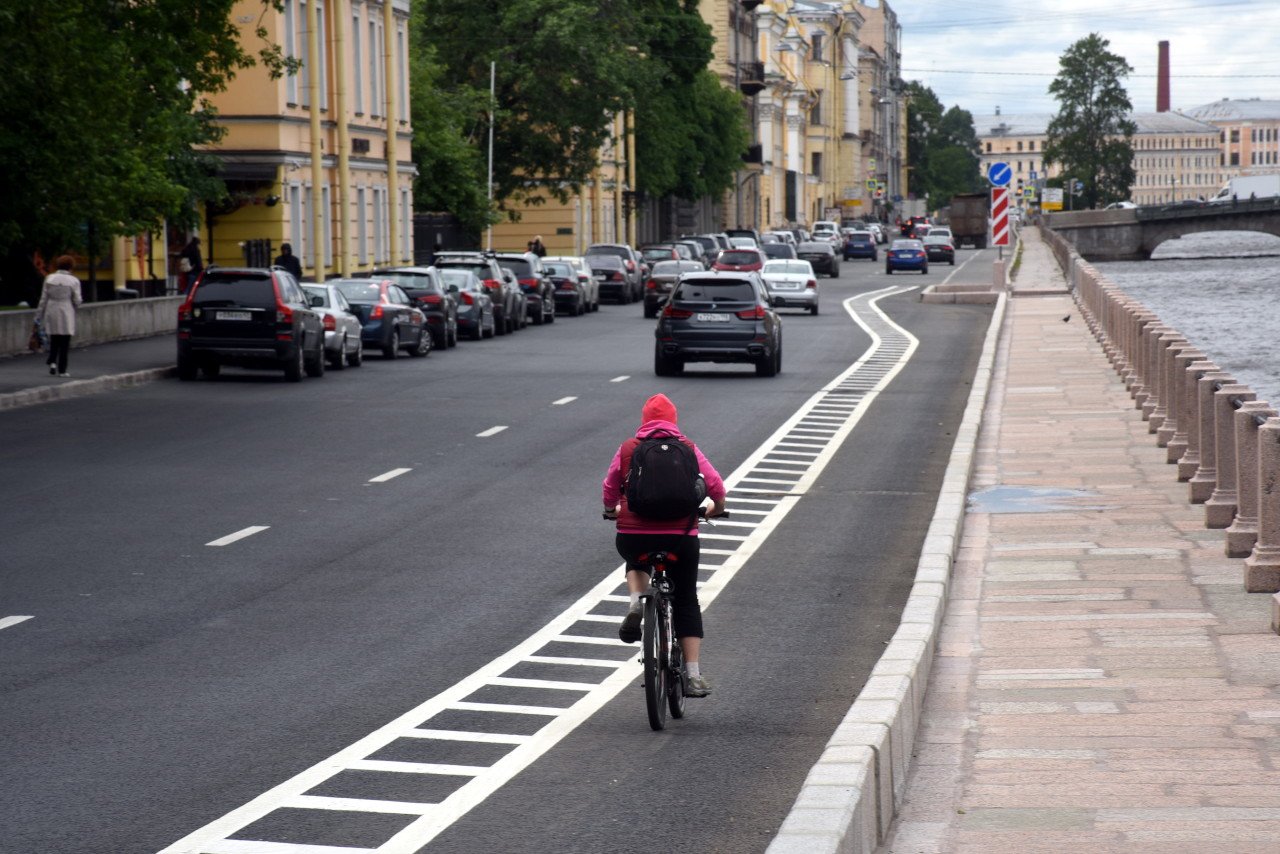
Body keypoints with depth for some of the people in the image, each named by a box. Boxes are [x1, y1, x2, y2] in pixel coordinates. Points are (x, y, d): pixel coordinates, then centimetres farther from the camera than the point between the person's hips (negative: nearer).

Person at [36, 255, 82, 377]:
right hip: (66, 314, -3)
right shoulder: (73, 281, -8)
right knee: (64, 342, 4)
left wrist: (39, 314, 6)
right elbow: (77, 300, -7)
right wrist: (75, 307, 16)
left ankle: (52, 362, -4)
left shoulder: (49, 278, -1)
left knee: (54, 341, 16)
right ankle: (62, 370, 1)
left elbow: (43, 298, 0)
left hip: (51, 313, 3)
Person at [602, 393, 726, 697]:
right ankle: (693, 675, 7)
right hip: (680, 534, 0)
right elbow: (715, 484, 7)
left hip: (634, 533, 0)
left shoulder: (628, 449, 7)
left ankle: (636, 602, 7)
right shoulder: (688, 448, 7)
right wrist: (716, 508, 29)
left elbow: (610, 487, 15)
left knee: (635, 561, 37)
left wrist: (611, 510, 37)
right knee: (686, 602, 13)